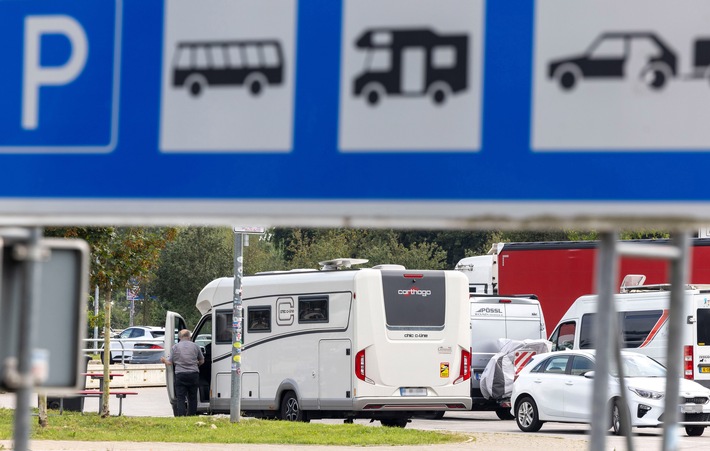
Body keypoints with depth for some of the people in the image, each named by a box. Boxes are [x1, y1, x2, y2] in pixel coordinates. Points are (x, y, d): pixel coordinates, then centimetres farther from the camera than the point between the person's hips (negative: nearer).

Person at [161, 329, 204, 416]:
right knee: (192, 397, 11)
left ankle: (181, 415, -9)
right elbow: (202, 360, 15)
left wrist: (164, 360, 21)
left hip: (180, 375, -2)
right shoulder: (194, 346, 6)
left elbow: (169, 362, -1)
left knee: (180, 397, 0)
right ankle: (192, 414, 13)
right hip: (193, 374, 2)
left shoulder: (175, 347, 1)